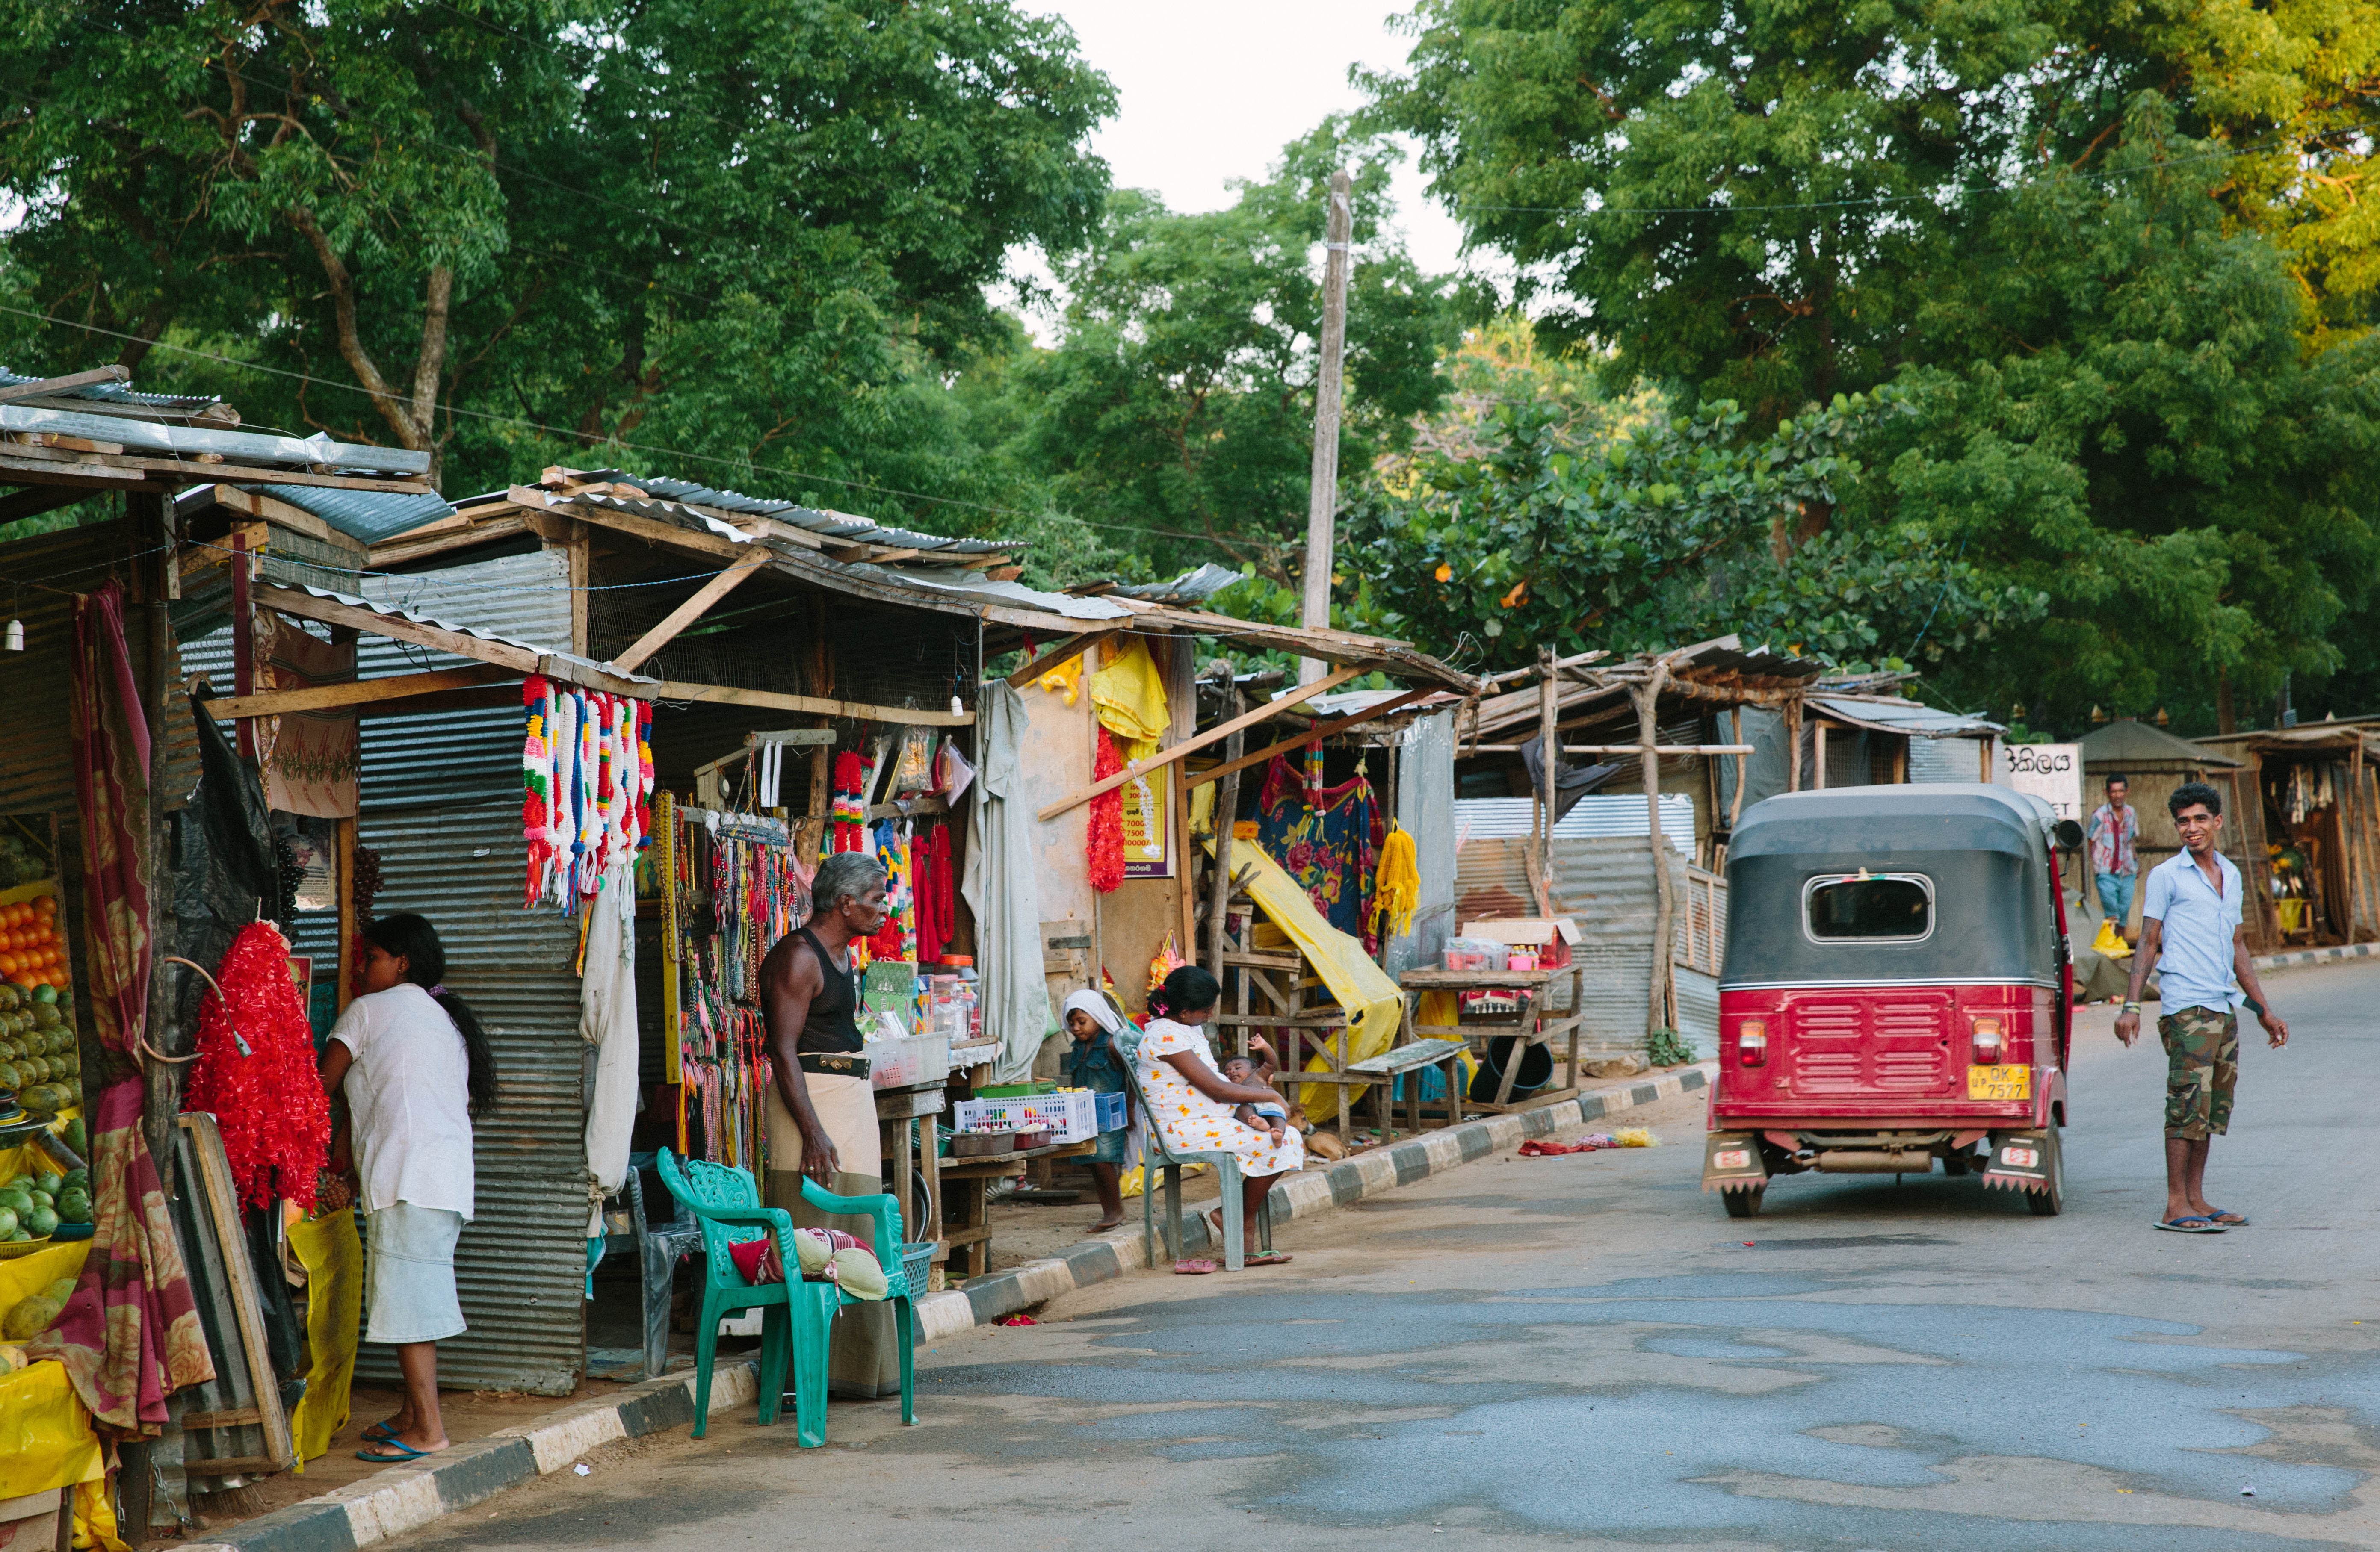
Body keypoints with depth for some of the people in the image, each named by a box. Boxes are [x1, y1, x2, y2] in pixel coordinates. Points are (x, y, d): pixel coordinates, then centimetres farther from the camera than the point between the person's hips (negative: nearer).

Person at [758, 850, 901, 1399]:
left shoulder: (842, 955, 17)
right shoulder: (797, 957, -12)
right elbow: (784, 1051, -18)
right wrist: (812, 1132, -23)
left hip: (853, 1098, 10)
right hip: (810, 1100, -10)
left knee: (858, 1242, 9)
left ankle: (857, 1369, 14)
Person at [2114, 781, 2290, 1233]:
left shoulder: (2231, 875, 17)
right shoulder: (2166, 876, -2)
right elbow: (2149, 943, -3)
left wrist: (2265, 1010, 22)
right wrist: (2131, 1005, -12)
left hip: (2224, 1008, 7)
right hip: (2186, 1009, -7)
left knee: (2213, 1108, 8)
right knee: (2189, 1105, -11)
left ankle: (2196, 1200, 13)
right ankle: (2176, 1207, -10)